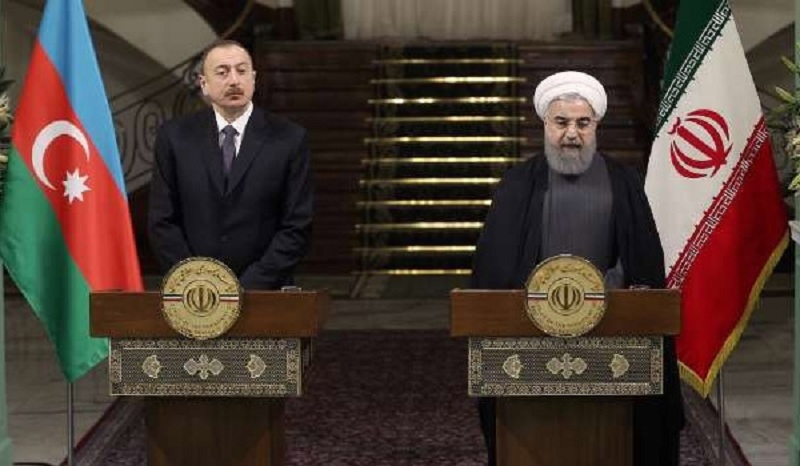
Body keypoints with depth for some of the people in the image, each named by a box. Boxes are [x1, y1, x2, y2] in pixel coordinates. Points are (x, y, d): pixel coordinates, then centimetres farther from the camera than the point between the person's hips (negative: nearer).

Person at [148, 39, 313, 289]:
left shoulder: (289, 139, -1)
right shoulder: (174, 137, 3)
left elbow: (297, 227, -3)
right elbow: (162, 222, 3)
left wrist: (252, 285, -10)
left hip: (263, 291, -1)